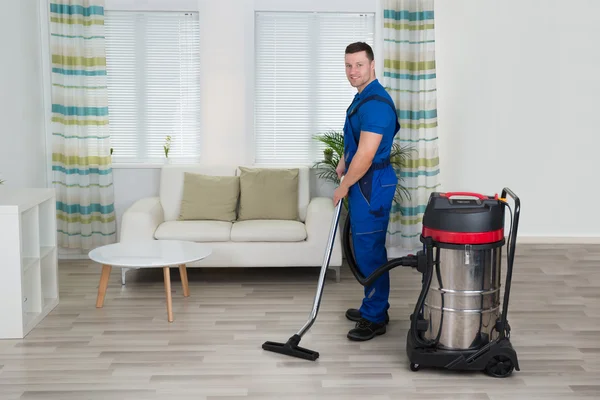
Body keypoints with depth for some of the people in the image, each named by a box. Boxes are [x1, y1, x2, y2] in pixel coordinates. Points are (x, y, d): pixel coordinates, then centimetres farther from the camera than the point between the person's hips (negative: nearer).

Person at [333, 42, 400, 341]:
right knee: (368, 248, 17)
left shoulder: (375, 102, -21)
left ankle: (375, 318, 6)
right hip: (364, 183, 11)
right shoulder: (363, 97, 12)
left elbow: (366, 156, -24)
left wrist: (343, 186, -13)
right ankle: (374, 307, 29)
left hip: (372, 185, -10)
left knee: (369, 251, -4)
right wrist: (343, 164, 12)